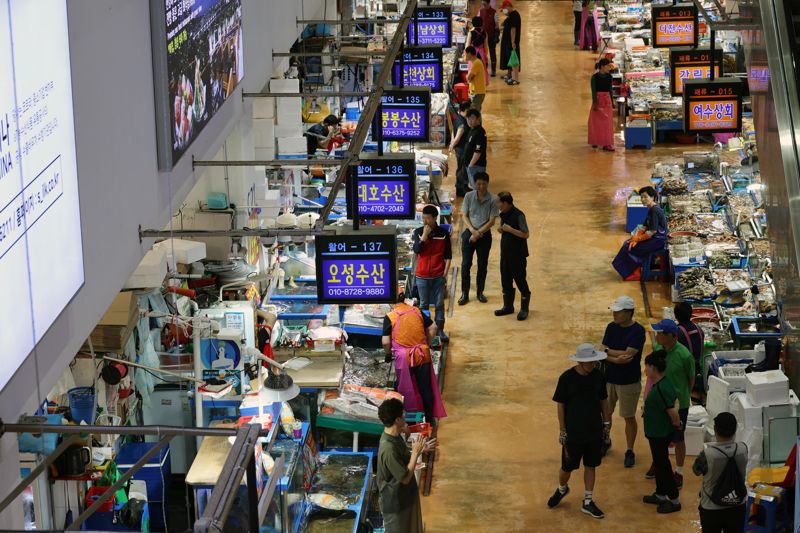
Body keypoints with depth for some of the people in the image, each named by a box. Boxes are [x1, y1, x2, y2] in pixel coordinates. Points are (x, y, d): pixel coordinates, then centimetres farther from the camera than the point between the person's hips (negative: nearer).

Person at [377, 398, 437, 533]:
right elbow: (405, 477, -27)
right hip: (394, 500, -9)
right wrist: (415, 452, -23)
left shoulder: (395, 436, -4)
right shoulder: (388, 448, -34)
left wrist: (421, 450, 0)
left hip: (404, 495, 9)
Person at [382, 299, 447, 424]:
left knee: (405, 390, 12)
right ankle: (429, 418, 23)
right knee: (426, 388, 14)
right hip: (422, 355, 3)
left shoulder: (389, 317, -10)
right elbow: (432, 328, 6)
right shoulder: (417, 311, 1)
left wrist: (388, 352, 8)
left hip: (403, 358, -3)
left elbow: (385, 342, -12)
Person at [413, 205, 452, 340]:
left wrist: (445, 273, -4)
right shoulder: (418, 232, -1)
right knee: (423, 304, 9)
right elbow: (416, 250, -15)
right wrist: (425, 234, -20)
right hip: (422, 276, 0)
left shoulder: (443, 233, -2)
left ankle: (440, 330, 13)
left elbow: (448, 255, 2)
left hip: (438, 276, 0)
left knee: (439, 304, 5)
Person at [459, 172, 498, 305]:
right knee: (466, 264, 1)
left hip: (485, 234, 0)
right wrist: (473, 230, -15)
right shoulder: (469, 196, -5)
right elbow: (464, 216, -1)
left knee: (483, 265, 9)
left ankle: (480, 292, 23)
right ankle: (465, 294, 9)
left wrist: (478, 233, -15)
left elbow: (492, 221, -9)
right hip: (469, 233, 1)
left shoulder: (492, 200, -9)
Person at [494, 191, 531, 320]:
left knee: (520, 281, 2)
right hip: (505, 253, 8)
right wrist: (501, 230, -2)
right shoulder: (503, 215, 5)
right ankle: (508, 306, 27)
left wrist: (510, 229, -25)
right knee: (506, 280, 14)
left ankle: (524, 309, 13)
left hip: (518, 255, -8)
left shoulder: (518, 215, -19)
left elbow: (526, 234, -23)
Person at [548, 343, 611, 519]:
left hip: (594, 431, 3)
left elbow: (603, 400, 7)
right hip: (573, 432, -3)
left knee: (590, 465, 12)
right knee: (567, 466, 8)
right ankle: (562, 489, 40)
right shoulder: (567, 378, -16)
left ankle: (587, 502, 24)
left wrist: (607, 422, 9)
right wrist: (562, 430, -7)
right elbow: (561, 405, -9)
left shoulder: (598, 376, -5)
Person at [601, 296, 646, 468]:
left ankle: (630, 451, 20)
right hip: (609, 378, 5)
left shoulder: (638, 331, -17)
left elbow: (628, 355, -25)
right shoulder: (611, 327, -1)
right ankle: (605, 441, 39)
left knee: (629, 417, 6)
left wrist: (609, 351, -15)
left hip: (629, 381, -5)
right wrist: (617, 358, -25)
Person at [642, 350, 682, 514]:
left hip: (660, 433, -10)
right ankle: (660, 495, 37)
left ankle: (674, 501, 15)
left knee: (662, 464, 3)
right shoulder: (660, 384, 1)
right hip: (656, 432, 10)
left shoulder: (662, 389, -30)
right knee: (659, 463, 22)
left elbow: (672, 412, -31)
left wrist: (677, 425, -12)